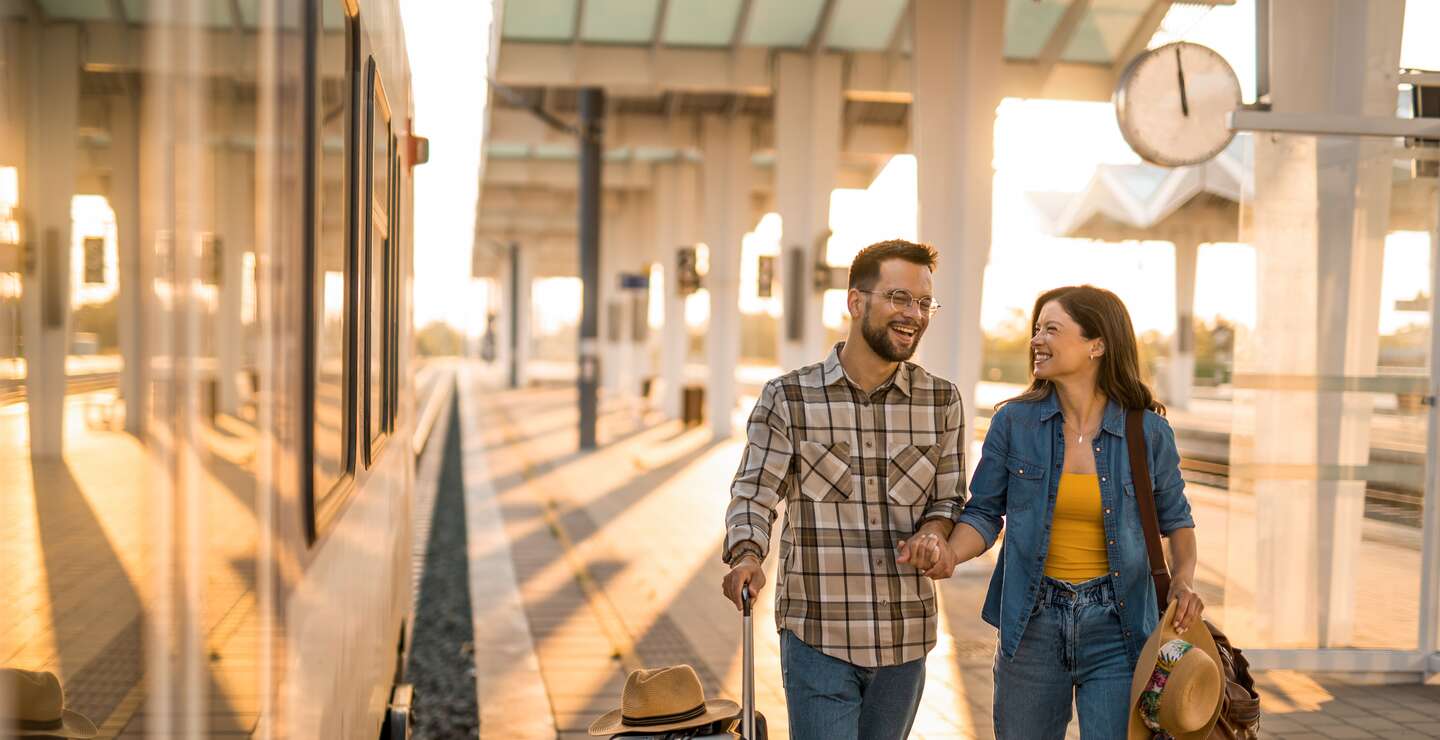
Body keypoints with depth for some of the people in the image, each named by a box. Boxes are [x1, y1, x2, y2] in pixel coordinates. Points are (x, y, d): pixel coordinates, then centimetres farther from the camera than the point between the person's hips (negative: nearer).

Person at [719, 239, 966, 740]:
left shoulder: (942, 401, 4)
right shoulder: (789, 398, -4)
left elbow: (949, 499, 10)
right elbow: (754, 495, -4)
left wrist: (931, 533, -13)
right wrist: (747, 557, -24)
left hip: (905, 639, 4)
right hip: (817, 636, -3)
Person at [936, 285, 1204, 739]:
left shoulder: (1148, 431, -4)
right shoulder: (1014, 422, -3)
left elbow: (1175, 518, 10)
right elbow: (985, 513, 1)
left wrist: (1183, 580, -7)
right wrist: (948, 555, -18)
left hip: (1115, 626, -1)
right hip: (1032, 622, 2)